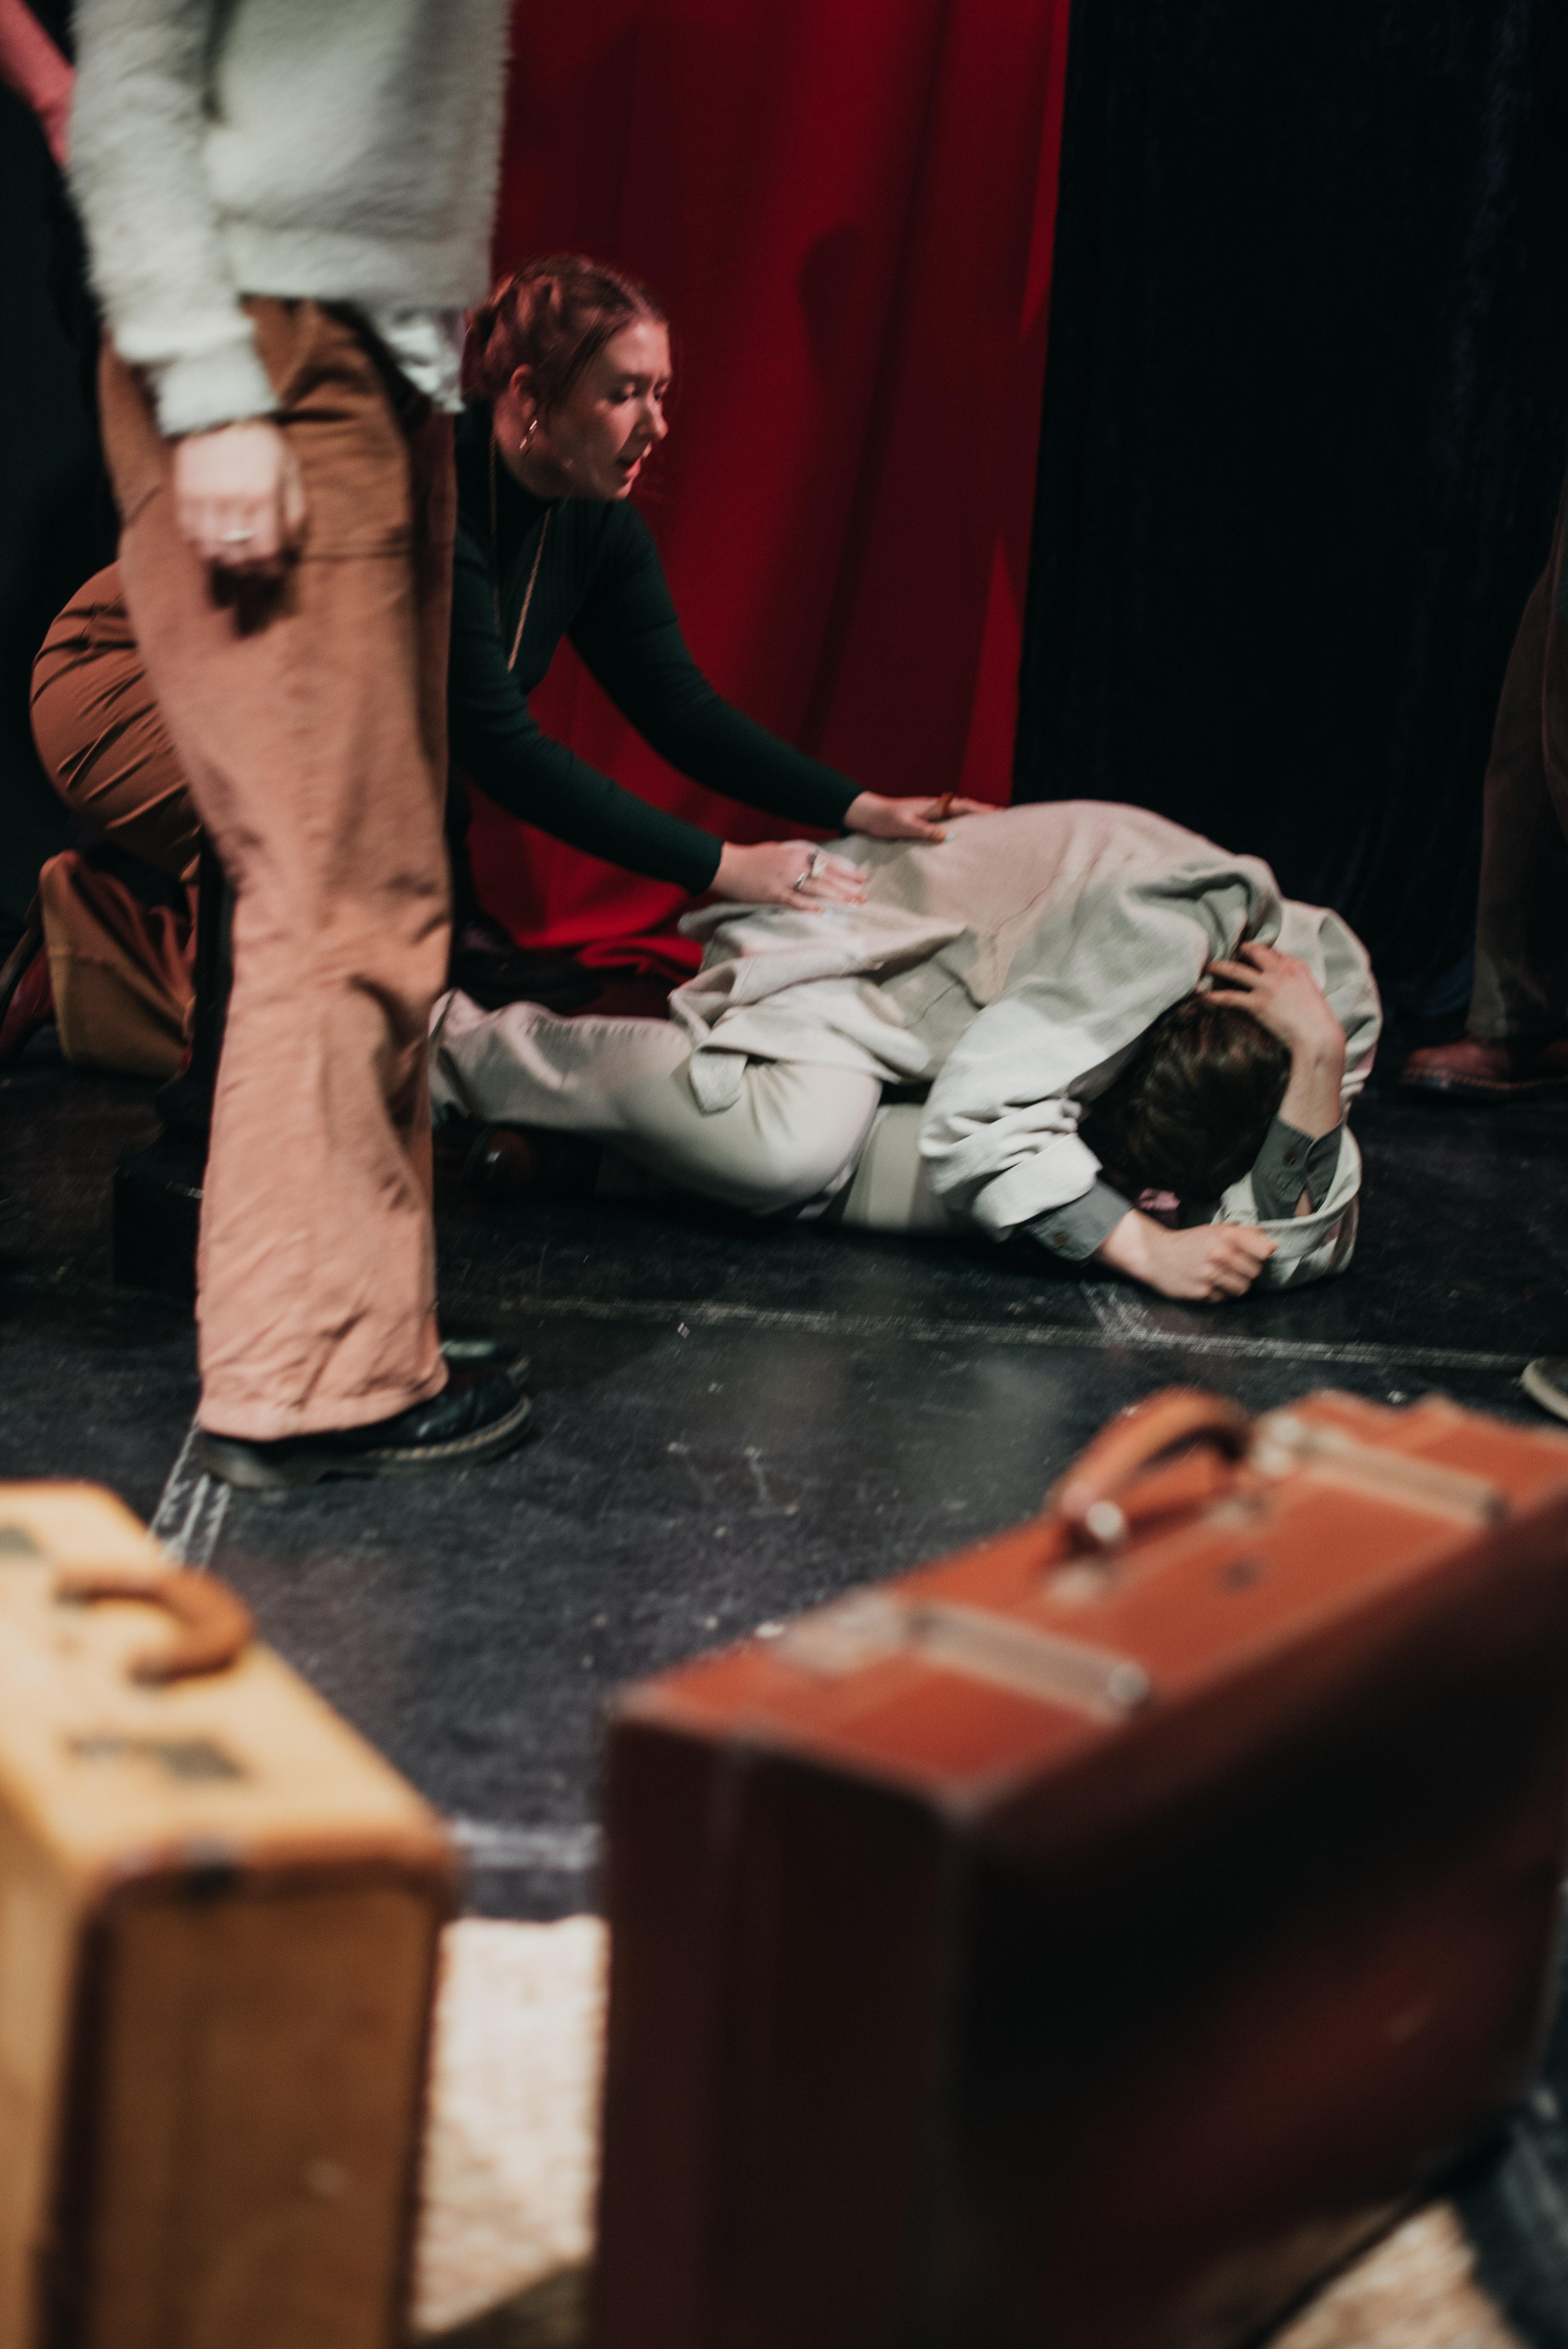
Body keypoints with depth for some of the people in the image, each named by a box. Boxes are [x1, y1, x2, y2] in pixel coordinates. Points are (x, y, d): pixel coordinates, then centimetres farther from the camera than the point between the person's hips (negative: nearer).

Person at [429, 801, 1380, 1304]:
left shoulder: (1337, 1001, -18)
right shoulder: (1160, 922, -36)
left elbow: (1287, 1252, -19)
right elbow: (977, 1117, -38)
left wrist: (1318, 1064, -33)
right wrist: (1143, 1247, -38)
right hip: (855, 933, -6)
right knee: (799, 1138, -36)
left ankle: (633, 1128, -9)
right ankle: (469, 1049, -13)